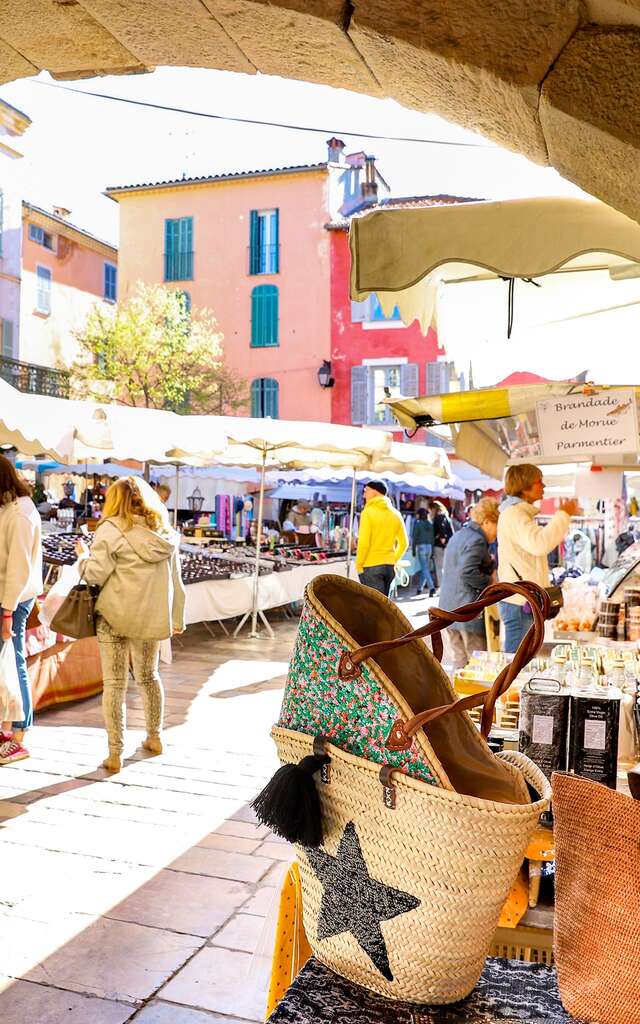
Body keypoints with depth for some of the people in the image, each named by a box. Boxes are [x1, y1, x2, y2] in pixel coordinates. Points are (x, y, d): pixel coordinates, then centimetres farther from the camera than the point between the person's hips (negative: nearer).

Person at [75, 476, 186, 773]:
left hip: (116, 616, -5)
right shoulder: (164, 533, 6)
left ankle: (115, 753, 9)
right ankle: (154, 737, 35)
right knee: (148, 676, 22)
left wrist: (83, 555, 8)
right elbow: (175, 580, 9)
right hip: (152, 618, 5)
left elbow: (95, 574, -12)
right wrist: (177, 617, 17)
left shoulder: (111, 529, -10)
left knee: (114, 683, 4)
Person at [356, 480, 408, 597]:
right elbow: (404, 543, 11)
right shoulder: (395, 514, 9)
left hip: (371, 566, -6)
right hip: (389, 567, 6)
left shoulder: (368, 512, -10)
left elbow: (363, 542, -16)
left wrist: (358, 565, -6)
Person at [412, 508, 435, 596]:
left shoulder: (418, 524, -6)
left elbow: (414, 537, -7)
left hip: (421, 546, -6)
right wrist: (432, 551, 14)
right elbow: (432, 538, 10)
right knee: (425, 568, 13)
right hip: (429, 546, 6)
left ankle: (431, 587, -21)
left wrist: (413, 550, 0)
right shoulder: (430, 524, 8)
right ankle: (420, 588, 22)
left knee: (425, 569, -7)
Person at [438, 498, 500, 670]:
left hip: (447, 611, 9)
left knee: (458, 666, 11)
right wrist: (491, 582, -11)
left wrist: (491, 565, 16)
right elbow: (467, 573, -25)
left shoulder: (458, 536, 17)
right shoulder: (476, 540, -13)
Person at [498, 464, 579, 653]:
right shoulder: (513, 514, -16)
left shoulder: (521, 512, 19)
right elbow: (539, 544, -30)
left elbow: (538, 546, 27)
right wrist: (563, 515, -21)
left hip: (526, 599, 11)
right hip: (520, 602, -11)